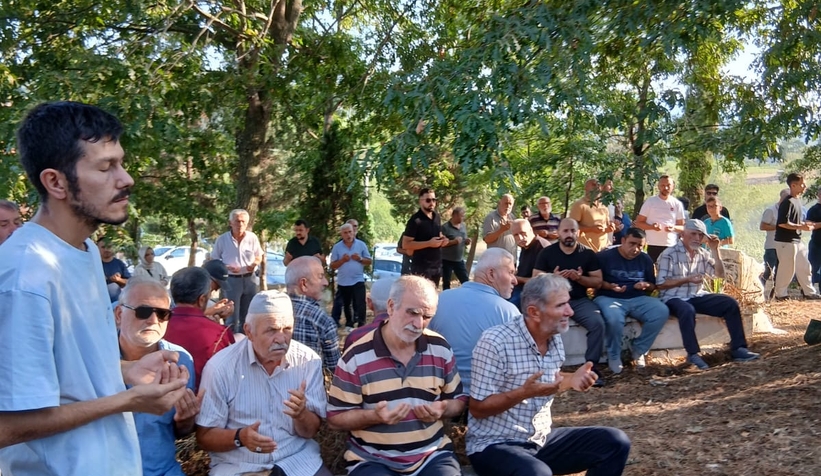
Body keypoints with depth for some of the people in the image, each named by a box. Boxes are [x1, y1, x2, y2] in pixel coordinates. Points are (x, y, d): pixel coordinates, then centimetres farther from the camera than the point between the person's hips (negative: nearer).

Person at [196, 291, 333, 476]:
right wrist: (240, 437, -23)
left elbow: (311, 431, 1)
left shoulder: (309, 361, -4)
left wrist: (301, 414, -21)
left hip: (297, 459, 2)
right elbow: (205, 437, -3)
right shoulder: (220, 367, -9)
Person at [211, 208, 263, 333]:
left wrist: (254, 264, -14)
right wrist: (227, 267, -17)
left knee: (248, 316, 14)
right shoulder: (222, 239, -7)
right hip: (231, 280, -3)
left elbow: (259, 257, 9)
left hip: (249, 279, 3)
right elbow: (214, 260, 1)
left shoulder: (252, 237, -2)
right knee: (232, 316, 1)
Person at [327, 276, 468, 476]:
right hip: (372, 460, -2)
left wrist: (442, 409, -9)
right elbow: (335, 419, -4)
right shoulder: (356, 357, -8)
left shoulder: (440, 349, 3)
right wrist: (375, 416, -21)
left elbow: (459, 400, 14)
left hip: (433, 454, 3)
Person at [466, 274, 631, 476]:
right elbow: (478, 409, -17)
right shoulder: (495, 342, -20)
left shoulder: (555, 339, 4)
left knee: (615, 442, 0)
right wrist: (524, 392, -30)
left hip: (541, 439, 8)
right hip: (495, 445, -8)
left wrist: (571, 380, -1)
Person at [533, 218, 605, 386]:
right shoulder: (546, 253, 2)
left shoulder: (588, 254, 5)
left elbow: (598, 282, 3)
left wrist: (580, 278, -16)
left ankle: (590, 367, -12)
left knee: (598, 323, -27)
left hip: (580, 300, 1)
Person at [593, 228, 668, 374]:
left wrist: (646, 286, -6)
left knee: (661, 311, -23)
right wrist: (609, 286, -22)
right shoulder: (604, 256, -4)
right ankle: (614, 356, -10)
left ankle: (639, 350, -4)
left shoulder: (645, 259, 12)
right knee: (614, 318, -39)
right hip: (609, 298, -5)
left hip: (637, 299, 5)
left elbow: (653, 286, 18)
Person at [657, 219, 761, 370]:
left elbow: (720, 274, 8)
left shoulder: (702, 254, 12)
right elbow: (661, 284, -13)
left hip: (697, 296, 7)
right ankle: (693, 354, -28)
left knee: (730, 303, -9)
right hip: (674, 298, -7)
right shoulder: (669, 254, -8)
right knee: (688, 310, -40)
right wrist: (687, 279, -21)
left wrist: (714, 250, -1)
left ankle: (738, 349, -6)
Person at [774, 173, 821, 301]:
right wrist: (801, 227, -21)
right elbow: (782, 223, -24)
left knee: (804, 267, 14)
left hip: (797, 241, 10)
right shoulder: (788, 202, -17)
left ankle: (809, 292, 23)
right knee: (787, 269, -3)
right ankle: (780, 294, 9)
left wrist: (805, 224, 8)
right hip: (786, 241, -10)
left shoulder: (797, 201, 12)